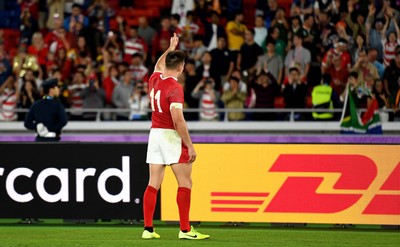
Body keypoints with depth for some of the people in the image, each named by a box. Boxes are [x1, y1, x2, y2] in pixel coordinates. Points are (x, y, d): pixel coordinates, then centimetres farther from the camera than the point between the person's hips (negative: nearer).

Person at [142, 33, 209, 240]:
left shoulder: (154, 80, 6)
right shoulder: (175, 88, -16)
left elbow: (158, 66, 32)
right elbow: (177, 119, -23)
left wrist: (170, 49, 45)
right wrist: (190, 145, -20)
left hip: (154, 133, 7)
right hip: (171, 136, -7)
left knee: (153, 184, 6)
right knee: (185, 183, -3)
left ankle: (148, 229, 3)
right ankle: (185, 229, -6)